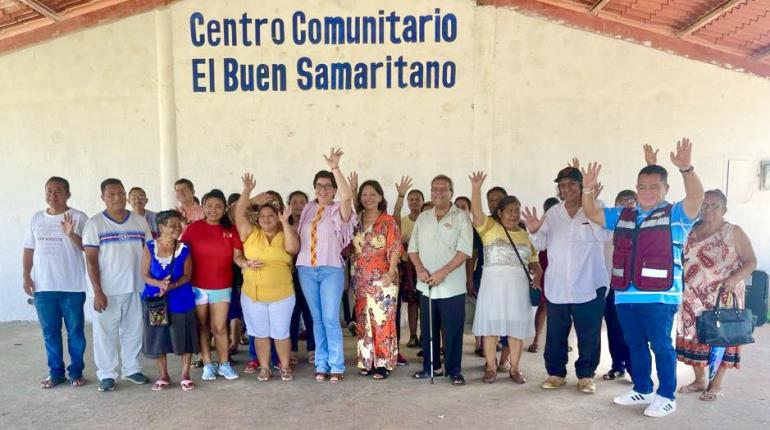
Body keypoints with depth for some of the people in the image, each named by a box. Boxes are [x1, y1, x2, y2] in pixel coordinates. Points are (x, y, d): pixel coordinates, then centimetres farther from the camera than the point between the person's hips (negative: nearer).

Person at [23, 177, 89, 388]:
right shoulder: (36, 219, 10)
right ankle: (55, 372, 22)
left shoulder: (78, 217, -4)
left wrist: (71, 234, -25)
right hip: (43, 286, 4)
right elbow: (29, 249, 14)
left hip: (72, 286, -4)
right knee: (50, 331, 11)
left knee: (75, 331, 4)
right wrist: (26, 276, 6)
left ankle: (76, 372, 16)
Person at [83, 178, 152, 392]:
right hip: (107, 291, -3)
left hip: (136, 288, 3)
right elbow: (91, 260, -7)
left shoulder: (140, 221, 5)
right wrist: (98, 292, -13)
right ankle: (106, 374, 18)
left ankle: (132, 369, 26)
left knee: (133, 331, 12)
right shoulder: (94, 223, -4)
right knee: (105, 333, 5)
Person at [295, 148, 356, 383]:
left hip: (331, 270, -4)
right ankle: (321, 364, 17)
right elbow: (299, 236, 17)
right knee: (317, 319, 9)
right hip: (306, 270, 4)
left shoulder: (339, 210, -3)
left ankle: (336, 366, 5)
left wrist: (335, 168, -27)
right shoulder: (308, 209, 11)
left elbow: (347, 196, -25)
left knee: (331, 319, -5)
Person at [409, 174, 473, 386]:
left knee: (453, 331, 1)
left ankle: (454, 370, 14)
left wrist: (443, 272, -19)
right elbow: (413, 248, 12)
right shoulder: (422, 218, 12)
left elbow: (464, 251, -11)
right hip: (426, 286, 4)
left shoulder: (461, 217, -3)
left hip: (452, 286, -4)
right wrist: (419, 268, -7)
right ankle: (431, 366, 26)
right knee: (428, 329, 13)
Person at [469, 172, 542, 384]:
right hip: (493, 283, -3)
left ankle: (514, 368, 18)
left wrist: (538, 276, -4)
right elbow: (476, 213, -18)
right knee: (491, 325, 2)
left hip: (518, 286, 3)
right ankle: (491, 367, 14)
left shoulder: (525, 235, 13)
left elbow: (533, 261, 16)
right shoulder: (490, 227, 0)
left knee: (516, 327, 7)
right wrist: (476, 188, -30)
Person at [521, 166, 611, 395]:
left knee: (589, 335, 8)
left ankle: (586, 375, 23)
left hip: (588, 286, -3)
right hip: (556, 286, 3)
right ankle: (556, 373, 24)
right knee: (555, 334, 11)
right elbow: (542, 243, 6)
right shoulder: (553, 213, 9)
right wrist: (534, 231, -16)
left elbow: (605, 236, -20)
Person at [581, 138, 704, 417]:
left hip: (659, 296, -6)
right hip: (626, 294, 6)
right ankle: (642, 390, 29)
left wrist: (686, 169, -35)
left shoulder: (675, 215, -1)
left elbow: (696, 199, -19)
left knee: (661, 345, 2)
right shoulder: (622, 216, 14)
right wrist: (588, 189, -1)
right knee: (635, 345, 15)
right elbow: (592, 214, 16)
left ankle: (666, 396, 14)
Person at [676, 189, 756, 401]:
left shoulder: (734, 232, -3)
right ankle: (700, 380, 23)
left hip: (724, 298, -4)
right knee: (693, 335, 7)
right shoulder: (691, 231, 9)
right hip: (694, 297, 4)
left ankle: (716, 384, 15)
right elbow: (682, 260, 15)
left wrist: (736, 278, -22)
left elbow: (751, 261, -5)